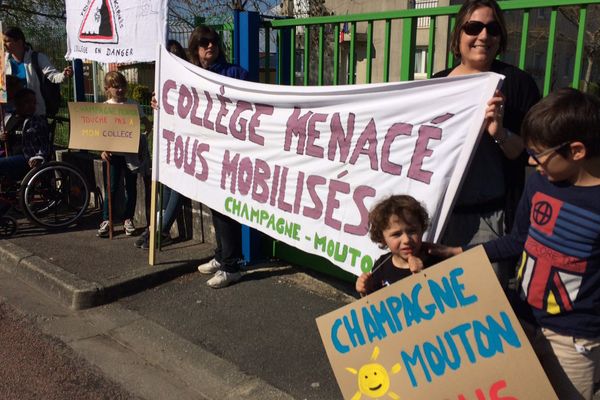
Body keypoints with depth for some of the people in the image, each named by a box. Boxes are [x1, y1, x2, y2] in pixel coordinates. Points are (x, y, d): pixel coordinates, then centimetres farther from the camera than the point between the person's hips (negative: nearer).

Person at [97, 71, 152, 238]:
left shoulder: (133, 105, 3)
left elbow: (147, 124, 6)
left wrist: (143, 136, -11)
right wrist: (103, 149, -11)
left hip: (132, 151, 1)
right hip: (114, 152, -1)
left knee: (131, 186, 8)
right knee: (112, 187, -1)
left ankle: (128, 219, 19)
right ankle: (106, 220, 8)